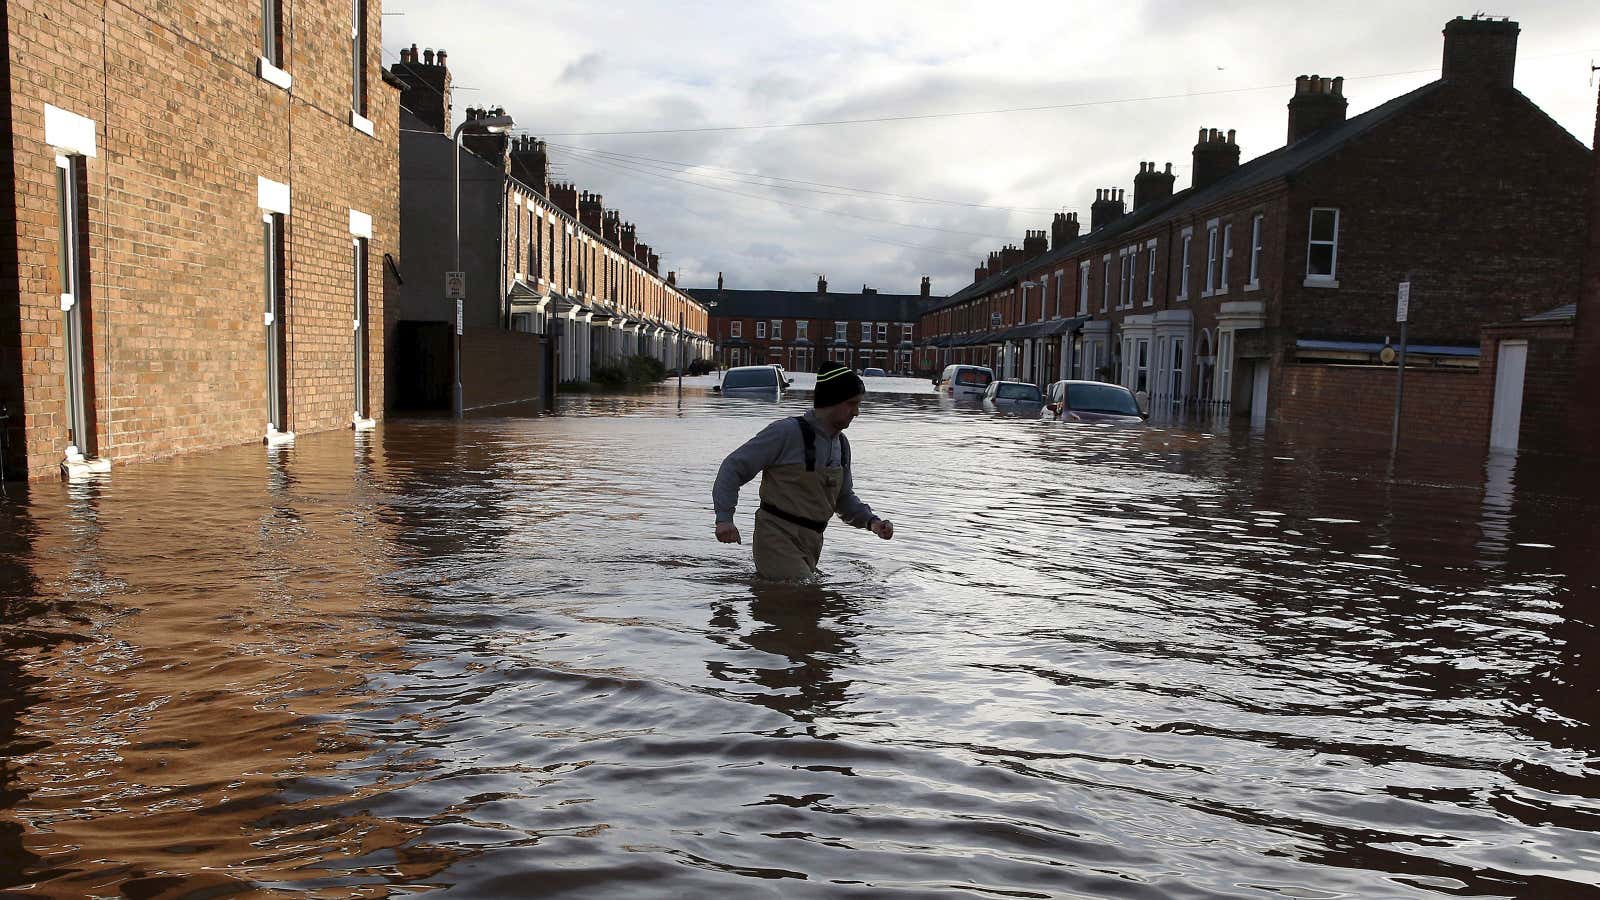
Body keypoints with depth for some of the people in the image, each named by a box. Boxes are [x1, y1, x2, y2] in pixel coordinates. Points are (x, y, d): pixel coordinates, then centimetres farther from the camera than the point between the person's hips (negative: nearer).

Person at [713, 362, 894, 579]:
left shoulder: (841, 444, 11)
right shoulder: (787, 431, -13)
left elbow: (844, 497, 22)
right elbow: (733, 467, -11)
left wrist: (871, 521, 3)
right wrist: (724, 517, -22)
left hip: (811, 543, 8)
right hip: (777, 536, -8)